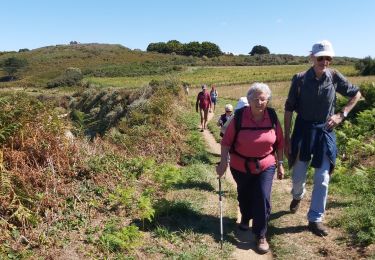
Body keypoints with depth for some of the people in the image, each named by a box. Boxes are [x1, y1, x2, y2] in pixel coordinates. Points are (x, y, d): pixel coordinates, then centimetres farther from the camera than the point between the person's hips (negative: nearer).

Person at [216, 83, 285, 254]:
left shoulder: (272, 117, -10)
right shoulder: (239, 117, -17)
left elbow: (279, 143, 0)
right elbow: (227, 141, -12)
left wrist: (280, 164, 4)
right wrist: (223, 162, -14)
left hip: (266, 166, 0)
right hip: (240, 166, 0)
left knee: (263, 199, -6)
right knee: (244, 196, 20)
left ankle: (261, 236, 12)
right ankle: (245, 219, 51)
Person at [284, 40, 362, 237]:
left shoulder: (334, 77, -5)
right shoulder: (300, 79, -9)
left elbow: (356, 94, 11)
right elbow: (289, 109, -5)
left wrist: (342, 115, -1)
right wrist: (287, 137, -6)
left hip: (325, 131, 1)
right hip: (303, 130, -1)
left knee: (322, 178, 1)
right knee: (298, 175, 10)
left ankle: (315, 219, 17)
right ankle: (298, 196, 46)